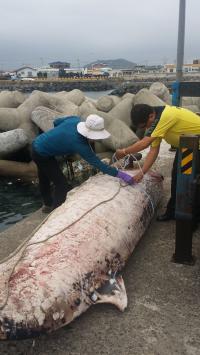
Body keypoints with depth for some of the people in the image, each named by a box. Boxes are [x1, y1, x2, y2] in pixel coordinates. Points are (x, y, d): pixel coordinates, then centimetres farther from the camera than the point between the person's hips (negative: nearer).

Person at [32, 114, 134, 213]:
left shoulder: (75, 120, -13)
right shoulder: (80, 144, -33)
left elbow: (56, 122, 4)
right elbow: (97, 163, -30)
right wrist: (120, 174, -30)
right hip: (42, 155, -9)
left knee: (45, 179, 27)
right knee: (62, 186, -6)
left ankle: (48, 204, 47)